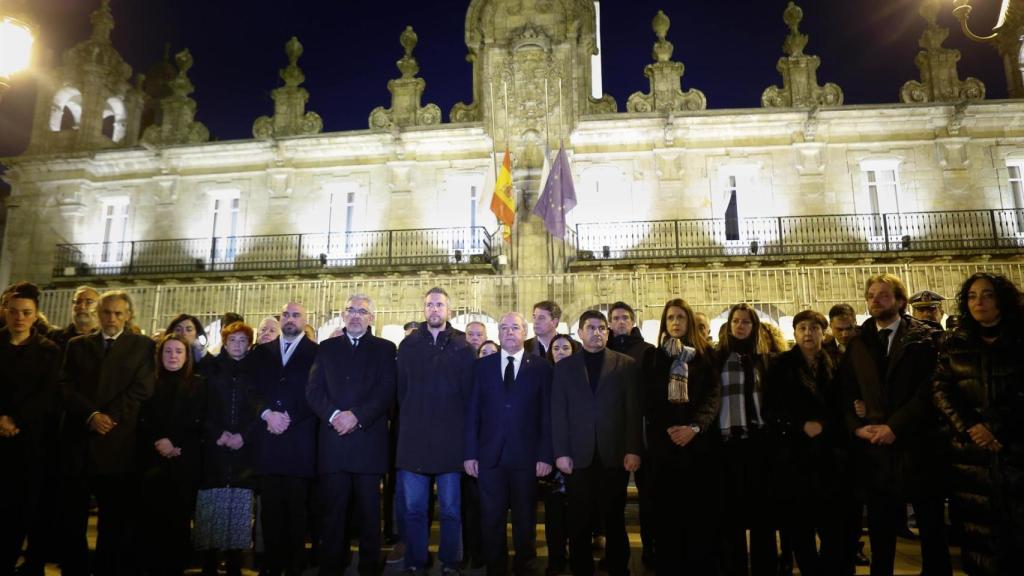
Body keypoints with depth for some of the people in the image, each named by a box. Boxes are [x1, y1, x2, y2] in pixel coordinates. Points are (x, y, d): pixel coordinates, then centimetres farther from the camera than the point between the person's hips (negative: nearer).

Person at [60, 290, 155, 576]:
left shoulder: (143, 346, 6)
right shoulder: (77, 345, 14)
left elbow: (141, 390, -3)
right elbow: (66, 387, 3)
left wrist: (108, 417, -12)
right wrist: (91, 415, -11)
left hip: (118, 443, -2)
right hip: (78, 440, 3)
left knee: (115, 519, 4)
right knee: (72, 518, 8)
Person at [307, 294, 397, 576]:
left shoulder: (385, 348, 9)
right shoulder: (327, 348, 15)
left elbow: (387, 391, -2)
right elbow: (313, 390, 6)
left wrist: (357, 416, -14)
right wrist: (333, 415, -11)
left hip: (369, 441, -1)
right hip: (333, 441, 2)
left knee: (369, 512, 4)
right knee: (334, 511, 5)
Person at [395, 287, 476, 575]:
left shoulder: (462, 347, 2)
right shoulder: (409, 345, 7)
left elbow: (468, 392, 1)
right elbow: (401, 389, 9)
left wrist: (460, 427, 0)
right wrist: (411, 419, 5)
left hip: (450, 439, -1)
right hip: (414, 438, 2)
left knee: (450, 509, 7)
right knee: (414, 508, 7)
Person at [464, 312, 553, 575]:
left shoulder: (542, 367, 3)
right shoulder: (482, 366, 7)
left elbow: (548, 415, 0)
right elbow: (472, 412, 5)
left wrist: (545, 455, -6)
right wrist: (470, 453, -1)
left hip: (526, 455, -1)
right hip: (490, 455, 1)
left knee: (525, 520, 10)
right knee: (491, 520, 8)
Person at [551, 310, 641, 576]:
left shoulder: (625, 364, 5)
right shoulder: (564, 366, 8)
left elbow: (634, 410, 1)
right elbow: (558, 412, 3)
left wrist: (633, 450, -6)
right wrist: (561, 452, -5)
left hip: (614, 454, 0)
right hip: (578, 455, 1)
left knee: (615, 519, 10)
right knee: (579, 522, 8)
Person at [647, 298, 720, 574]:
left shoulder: (705, 354, 9)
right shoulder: (655, 356, 10)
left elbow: (714, 394, -1)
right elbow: (649, 399, 4)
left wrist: (694, 427, -15)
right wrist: (667, 428, -10)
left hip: (699, 442, 0)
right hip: (664, 442, 0)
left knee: (701, 511, 1)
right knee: (668, 512, 1)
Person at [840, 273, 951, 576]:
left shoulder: (925, 338, -1)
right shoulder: (857, 344, 11)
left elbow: (931, 389, -10)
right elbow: (846, 393, 9)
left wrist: (895, 426, -16)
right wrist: (857, 426, -6)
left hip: (918, 445, -3)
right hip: (875, 449, 3)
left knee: (932, 528, 9)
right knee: (880, 532, 9)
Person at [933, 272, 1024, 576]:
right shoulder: (954, 345, 7)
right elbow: (941, 391, 3)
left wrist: (997, 429, -10)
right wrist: (969, 429, -9)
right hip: (971, 451, 1)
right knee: (980, 526, 4)